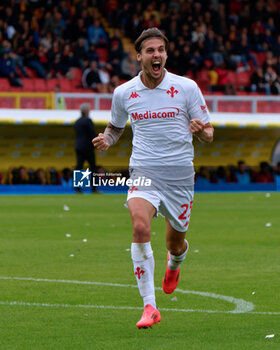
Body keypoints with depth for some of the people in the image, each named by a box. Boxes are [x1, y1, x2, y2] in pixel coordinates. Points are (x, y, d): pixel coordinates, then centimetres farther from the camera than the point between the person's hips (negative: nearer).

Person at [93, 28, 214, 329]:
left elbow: (208, 134, 3)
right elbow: (115, 126, 20)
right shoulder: (124, 93, 1)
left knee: (176, 242, 10)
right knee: (140, 227, -26)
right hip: (143, 171, 0)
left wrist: (201, 130, -21)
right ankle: (149, 306, -23)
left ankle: (174, 264, 52)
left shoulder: (186, 87, -4)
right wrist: (106, 139, -2)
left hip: (180, 174, 0)